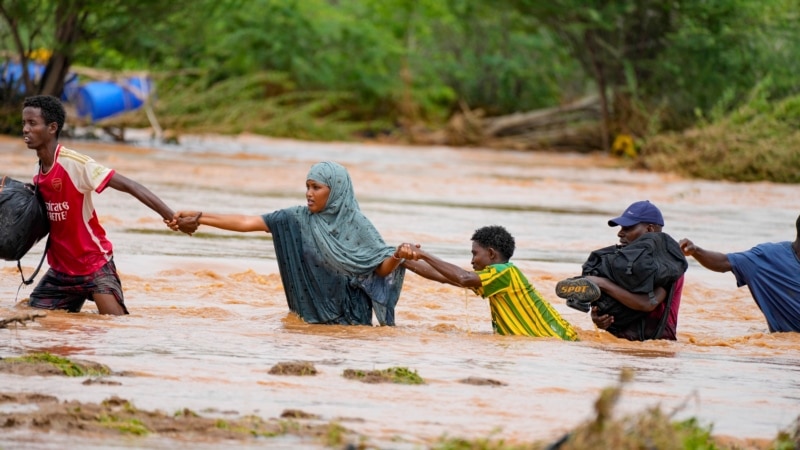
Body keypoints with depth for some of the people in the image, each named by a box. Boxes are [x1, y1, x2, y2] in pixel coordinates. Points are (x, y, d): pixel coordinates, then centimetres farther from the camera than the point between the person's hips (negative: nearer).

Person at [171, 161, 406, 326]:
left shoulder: (357, 225, -11)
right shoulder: (298, 219, -4)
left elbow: (382, 268, -14)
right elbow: (247, 222, -8)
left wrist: (397, 257, -38)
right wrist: (197, 217, -13)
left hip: (350, 319, -3)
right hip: (310, 313, 3)